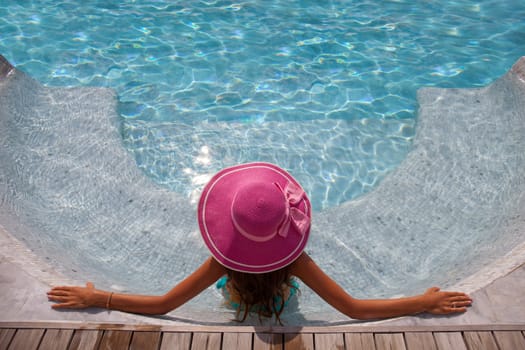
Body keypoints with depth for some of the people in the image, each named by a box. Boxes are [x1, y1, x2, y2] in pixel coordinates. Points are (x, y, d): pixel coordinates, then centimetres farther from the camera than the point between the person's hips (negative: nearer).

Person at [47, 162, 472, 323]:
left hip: (238, 304, 1)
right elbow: (357, 309, -38)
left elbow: (160, 304, -36)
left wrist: (93, 298, -27)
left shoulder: (223, 263, -43)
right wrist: (426, 302, -32)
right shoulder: (296, 262, -43)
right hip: (280, 305, 0)